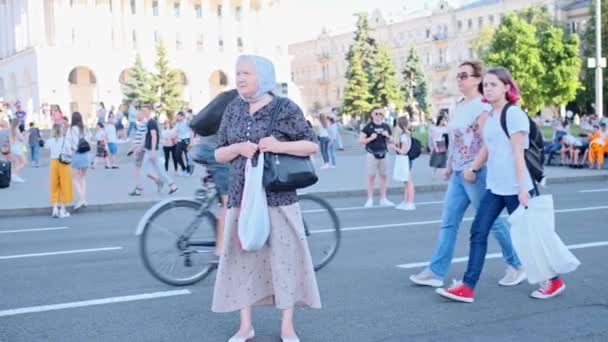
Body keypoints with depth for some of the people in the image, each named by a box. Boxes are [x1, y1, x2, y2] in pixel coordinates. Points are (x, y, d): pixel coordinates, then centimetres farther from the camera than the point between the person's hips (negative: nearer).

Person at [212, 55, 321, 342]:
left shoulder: (285, 108, -3)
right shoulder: (233, 109, 9)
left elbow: (312, 145, -3)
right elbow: (219, 154, 11)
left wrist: (279, 146, -18)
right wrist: (238, 148, -10)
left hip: (278, 195, -3)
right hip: (241, 195, 4)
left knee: (284, 256, 1)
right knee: (241, 256, 5)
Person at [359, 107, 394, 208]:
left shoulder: (386, 127, 10)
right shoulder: (368, 127, -2)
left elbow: (391, 141, 16)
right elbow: (361, 140, -5)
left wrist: (388, 136, -5)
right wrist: (371, 138, -19)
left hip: (383, 154, 4)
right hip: (372, 154, -4)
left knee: (383, 176, 8)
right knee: (371, 176, -1)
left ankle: (383, 199, 16)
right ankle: (370, 200, 3)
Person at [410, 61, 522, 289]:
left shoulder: (482, 107, -12)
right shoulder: (459, 106, 13)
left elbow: (487, 144, -18)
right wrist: (449, 165, 19)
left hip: (476, 173, -8)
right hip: (458, 174, 8)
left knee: (491, 221, 3)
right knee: (448, 222, 6)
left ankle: (516, 266, 19)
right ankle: (435, 272, 8)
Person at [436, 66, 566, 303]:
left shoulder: (514, 113, -11)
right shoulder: (489, 116, 12)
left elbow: (518, 153, -15)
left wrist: (522, 189, -18)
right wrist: (473, 169, 23)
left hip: (514, 187, -8)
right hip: (494, 186, 8)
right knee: (478, 233, 1)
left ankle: (554, 281, 23)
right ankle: (467, 287, 3)